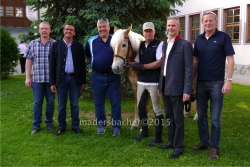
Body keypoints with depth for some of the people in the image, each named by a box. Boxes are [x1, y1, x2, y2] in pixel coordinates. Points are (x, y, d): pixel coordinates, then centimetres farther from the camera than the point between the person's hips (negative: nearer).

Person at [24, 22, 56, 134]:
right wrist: (27, 77, 1)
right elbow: (29, 61, 6)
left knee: (50, 102, 10)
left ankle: (49, 123, 26)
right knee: (37, 103, 7)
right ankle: (36, 125, 18)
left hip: (51, 79, -1)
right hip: (37, 79, 1)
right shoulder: (33, 44, 4)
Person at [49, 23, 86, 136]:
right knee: (61, 105, 8)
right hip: (61, 78, 0)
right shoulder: (56, 45, 3)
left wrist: (83, 81, 3)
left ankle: (75, 126, 19)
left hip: (75, 78, 0)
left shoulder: (79, 46, 5)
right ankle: (62, 126, 20)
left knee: (74, 104, 8)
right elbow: (52, 65, 1)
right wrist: (52, 82, -4)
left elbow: (82, 64, 6)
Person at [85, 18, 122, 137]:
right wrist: (96, 62, 4)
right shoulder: (91, 41, 1)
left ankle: (116, 126, 16)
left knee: (116, 103, 4)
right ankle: (101, 125, 25)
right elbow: (88, 56, 16)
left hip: (113, 76, -1)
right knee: (98, 103, 11)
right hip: (97, 77, 2)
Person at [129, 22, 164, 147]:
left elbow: (159, 62, -19)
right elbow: (137, 63, 12)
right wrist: (134, 65, -12)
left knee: (156, 109, 1)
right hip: (141, 81, 7)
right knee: (140, 107, 15)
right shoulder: (141, 45, 11)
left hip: (154, 82, -7)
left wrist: (143, 66, -19)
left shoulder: (159, 44, -8)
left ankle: (158, 136, 11)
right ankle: (144, 131, 33)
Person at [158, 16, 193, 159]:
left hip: (177, 87, -7)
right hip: (165, 87, 7)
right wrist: (160, 86, 14)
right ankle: (171, 141, 30)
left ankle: (179, 146, 15)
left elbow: (189, 69, -13)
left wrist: (187, 90, -18)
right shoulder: (165, 44, 14)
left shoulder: (185, 45, -9)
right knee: (169, 117, 16)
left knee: (178, 118, 3)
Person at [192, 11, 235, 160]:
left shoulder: (223, 37, -6)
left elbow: (230, 59, -8)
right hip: (201, 83, 5)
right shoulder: (199, 39, 7)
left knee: (215, 118, 3)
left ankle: (214, 147, 15)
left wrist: (228, 81, -14)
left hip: (216, 83, -4)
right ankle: (204, 141, 27)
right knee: (201, 115, 12)